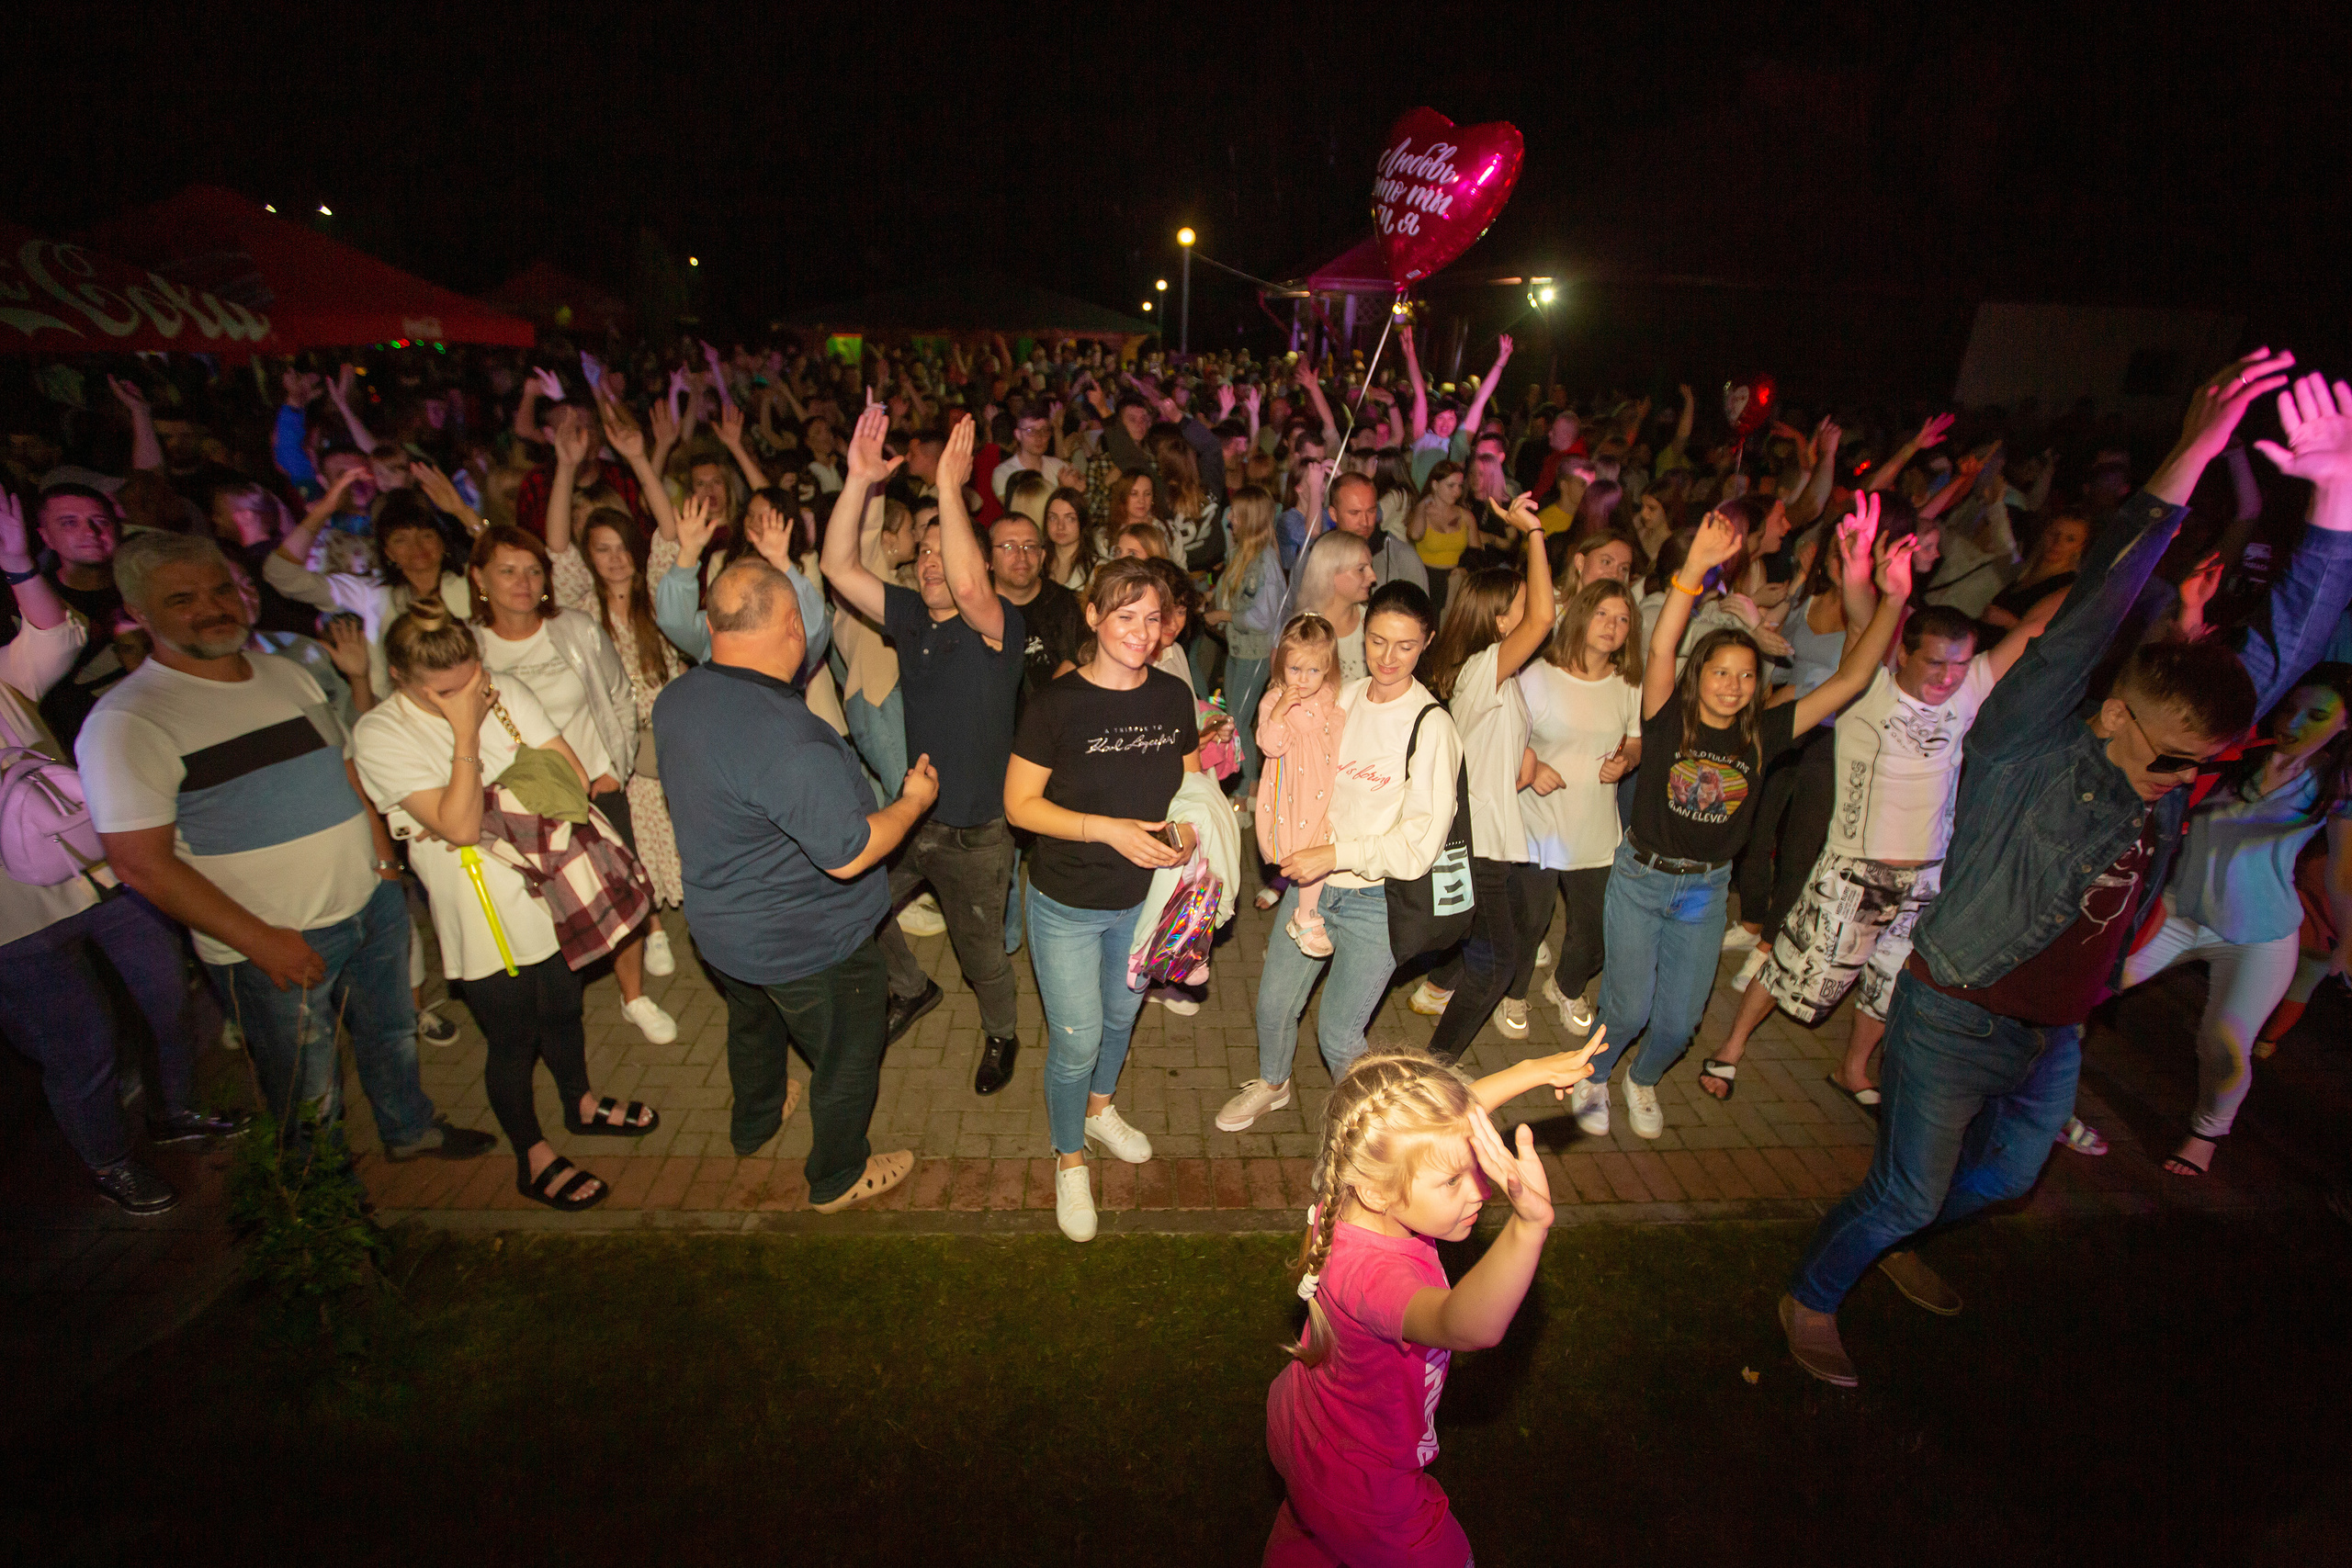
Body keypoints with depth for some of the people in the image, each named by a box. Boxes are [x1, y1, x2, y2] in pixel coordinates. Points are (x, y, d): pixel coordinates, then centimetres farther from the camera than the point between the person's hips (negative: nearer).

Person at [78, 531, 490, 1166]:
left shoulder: (286, 673, 6)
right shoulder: (126, 721, -15)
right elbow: (142, 862, -17)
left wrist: (384, 860, 9)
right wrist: (259, 941, -18)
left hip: (373, 904, 6)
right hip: (276, 945, -6)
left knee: (392, 1032, 23)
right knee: (310, 1093, 11)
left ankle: (410, 1128, 48)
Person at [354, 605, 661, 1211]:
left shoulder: (506, 694, -3)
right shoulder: (380, 736, -16)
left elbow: (573, 776, -6)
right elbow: (459, 826, -25)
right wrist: (467, 732, -26)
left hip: (550, 891, 4)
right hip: (480, 916, -4)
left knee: (563, 1010, 23)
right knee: (514, 1037, 11)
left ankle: (581, 1105, 48)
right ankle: (534, 1159, 33)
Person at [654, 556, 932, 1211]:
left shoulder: (674, 701, -9)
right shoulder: (787, 737, -37)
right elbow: (848, 855, -31)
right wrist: (915, 799, -16)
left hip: (719, 926, 8)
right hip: (808, 943, -8)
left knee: (753, 1023, 35)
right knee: (847, 1060, 18)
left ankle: (754, 1121, 61)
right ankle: (838, 1179, 39)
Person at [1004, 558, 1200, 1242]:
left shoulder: (1173, 695, -6)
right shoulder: (1057, 704, -20)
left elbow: (1192, 779, 7)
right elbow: (1019, 803, -17)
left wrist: (1187, 829, -14)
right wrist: (1107, 829, -27)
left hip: (1144, 898, 5)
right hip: (1068, 905, -4)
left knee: (1122, 1015, 26)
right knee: (1076, 1042, 6)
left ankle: (1099, 1110, 55)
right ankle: (1070, 1160, 34)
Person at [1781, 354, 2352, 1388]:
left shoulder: (2174, 753, -2)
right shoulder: (2024, 750, -23)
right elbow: (2083, 623, -35)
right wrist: (2185, 465, -42)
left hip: (2054, 1035, 8)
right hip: (1954, 1021, -7)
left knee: (2006, 1174, 27)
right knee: (1906, 1194, 6)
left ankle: (1894, 1245, 54)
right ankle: (1809, 1300, 30)